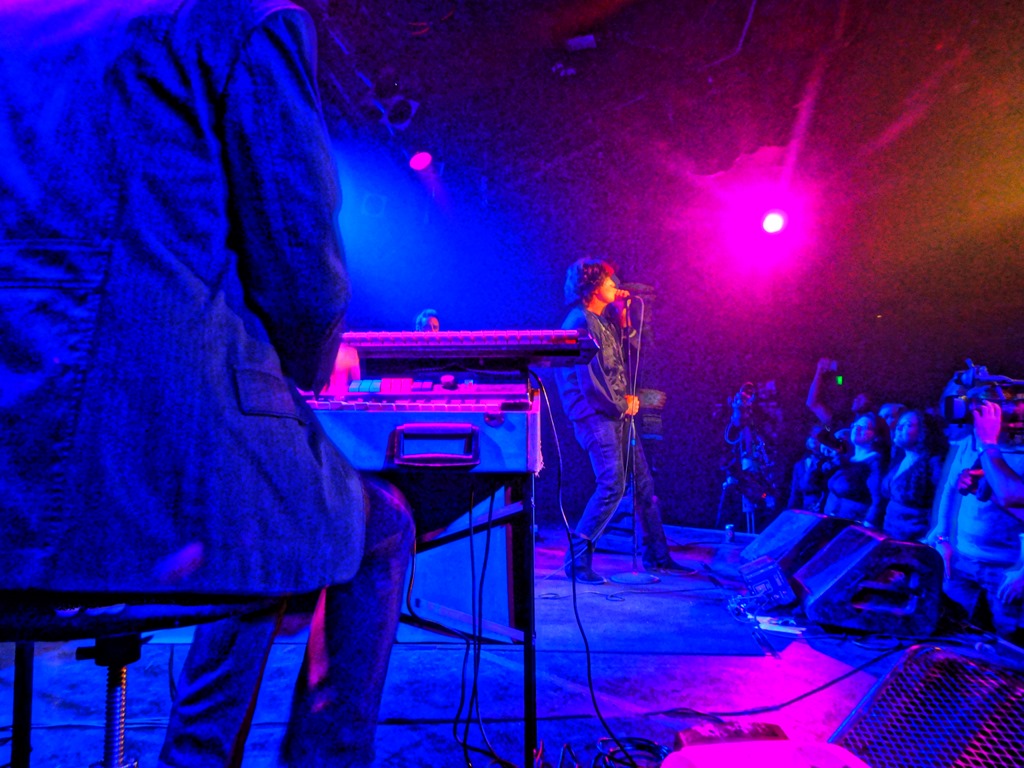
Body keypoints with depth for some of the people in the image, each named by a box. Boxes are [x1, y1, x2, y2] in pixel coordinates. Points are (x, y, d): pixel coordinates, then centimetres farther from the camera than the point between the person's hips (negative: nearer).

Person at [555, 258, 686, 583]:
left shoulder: (604, 318, 17)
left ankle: (656, 557, 22)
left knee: (643, 482, 11)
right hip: (595, 414, -10)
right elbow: (590, 379, -19)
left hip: (617, 412, 10)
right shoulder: (580, 322, -13)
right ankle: (577, 559, -4)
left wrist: (625, 313, 13)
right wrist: (622, 406, -9)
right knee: (613, 484, -15)